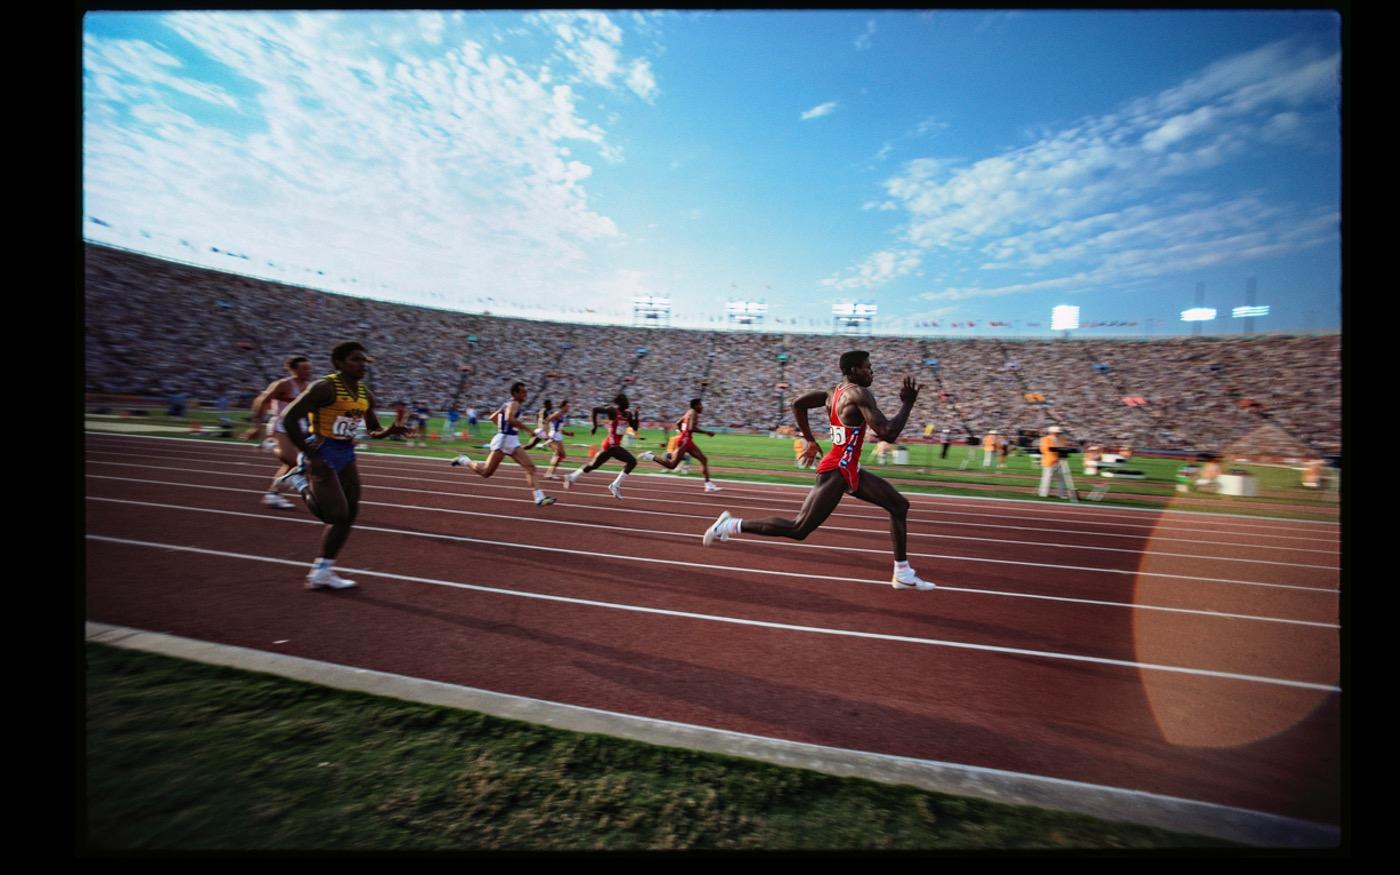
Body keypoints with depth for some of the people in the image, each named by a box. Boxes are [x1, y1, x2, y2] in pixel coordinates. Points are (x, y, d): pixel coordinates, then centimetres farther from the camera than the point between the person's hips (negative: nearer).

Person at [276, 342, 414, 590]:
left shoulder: (365, 394, 7)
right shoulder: (325, 387, -15)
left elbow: (374, 430, 16)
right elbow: (289, 419, -18)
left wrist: (390, 430, -7)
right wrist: (311, 457, -20)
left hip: (346, 455, 7)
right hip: (322, 454, -7)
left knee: (349, 514, 8)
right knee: (337, 514, -12)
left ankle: (322, 572, 22)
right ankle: (301, 479, 15)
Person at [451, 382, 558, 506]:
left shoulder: (509, 403, 18)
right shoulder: (514, 403, -11)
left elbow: (493, 417, 27)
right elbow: (509, 418, -32)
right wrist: (527, 428, -28)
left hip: (512, 442, 10)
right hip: (504, 440, -10)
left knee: (530, 468, -4)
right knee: (486, 472, 1)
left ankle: (540, 498, -10)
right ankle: (463, 460, 25)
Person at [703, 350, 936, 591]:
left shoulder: (835, 393, 11)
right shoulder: (860, 394, -17)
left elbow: (798, 404, 18)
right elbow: (888, 434, -23)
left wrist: (810, 440, 22)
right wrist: (907, 403, -10)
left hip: (850, 471, 11)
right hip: (836, 473, -11)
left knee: (900, 505, 14)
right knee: (798, 530, -5)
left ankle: (902, 574, 21)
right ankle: (731, 525, 3)